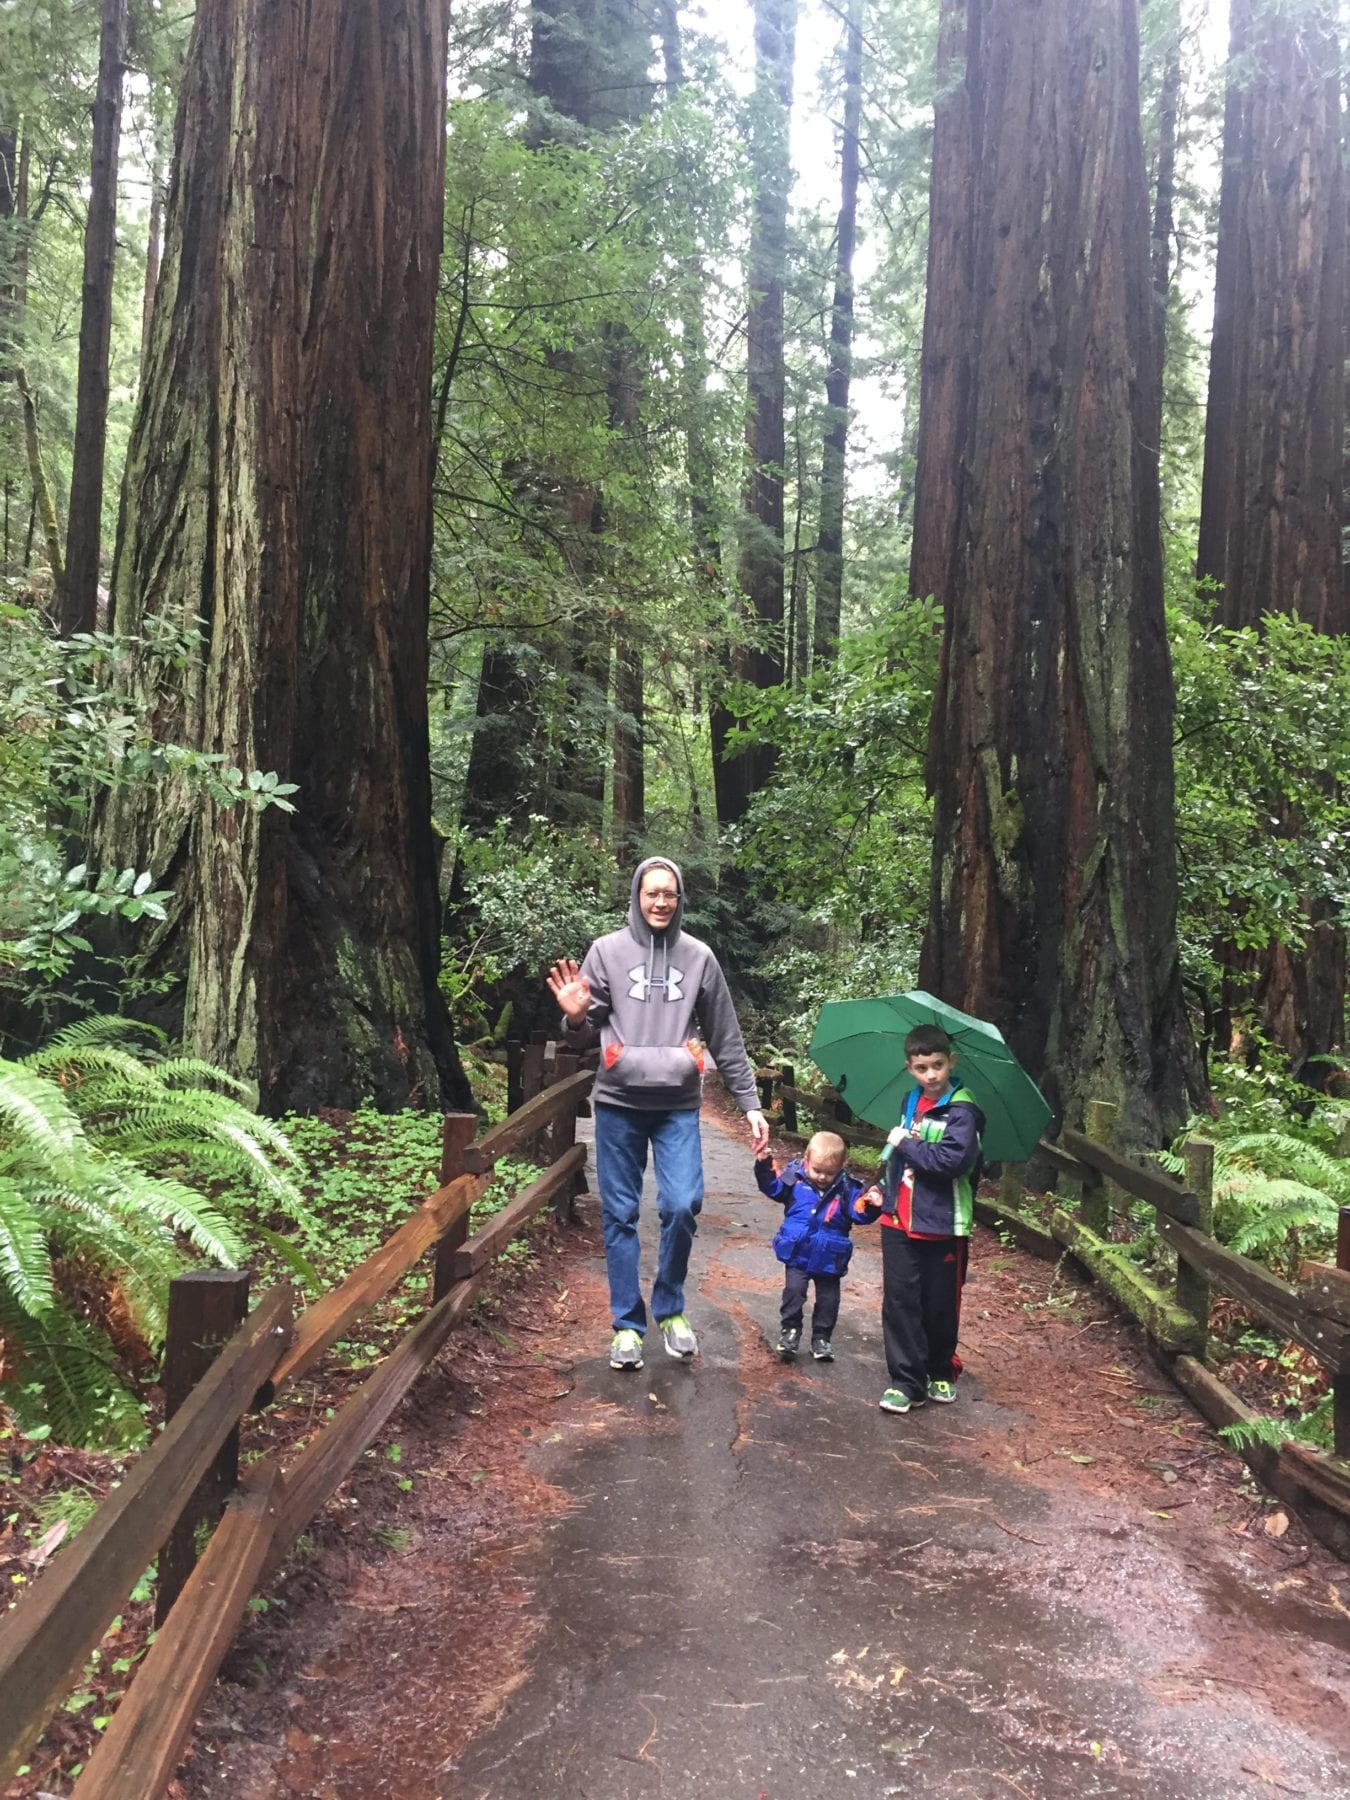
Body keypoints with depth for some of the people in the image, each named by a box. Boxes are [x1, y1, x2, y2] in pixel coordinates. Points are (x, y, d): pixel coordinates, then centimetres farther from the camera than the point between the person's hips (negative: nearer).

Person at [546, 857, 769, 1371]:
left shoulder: (698, 957, 5)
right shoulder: (607, 950, 1)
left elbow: (726, 1039, 9)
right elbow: (584, 1038, 3)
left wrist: (750, 1103, 7)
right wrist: (576, 1018, -20)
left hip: (678, 1105, 0)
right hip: (618, 1102, 0)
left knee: (682, 1206, -9)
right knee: (619, 1215, 4)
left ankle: (670, 1309, 13)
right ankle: (627, 1324, 16)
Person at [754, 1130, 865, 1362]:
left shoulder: (846, 1188, -9)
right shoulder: (795, 1178, -8)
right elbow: (773, 1187, 2)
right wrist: (764, 1166, -13)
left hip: (829, 1258, 1)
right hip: (797, 1253, 0)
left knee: (828, 1298, 9)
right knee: (794, 1290, -6)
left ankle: (821, 1338, 26)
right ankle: (789, 1330, 14)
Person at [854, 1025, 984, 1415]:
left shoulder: (961, 1111, -12)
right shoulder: (911, 1102, 10)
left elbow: (953, 1160, -27)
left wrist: (905, 1144, -19)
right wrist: (884, 1187, 19)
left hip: (943, 1226, -5)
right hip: (899, 1221, 5)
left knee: (941, 1306, 8)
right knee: (900, 1301, 2)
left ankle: (941, 1372, 29)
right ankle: (907, 1382, 8)